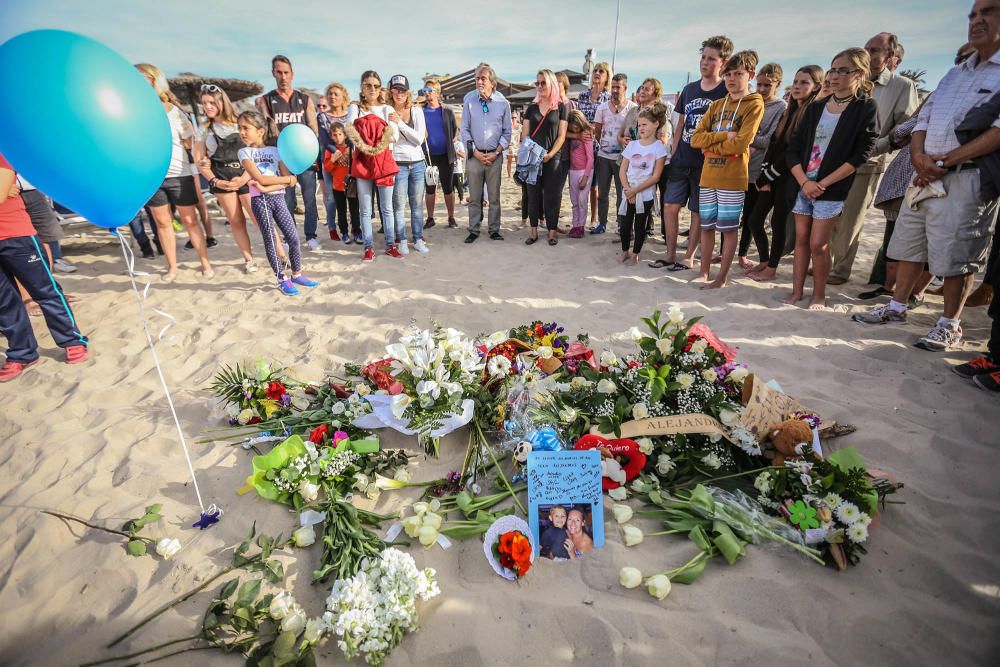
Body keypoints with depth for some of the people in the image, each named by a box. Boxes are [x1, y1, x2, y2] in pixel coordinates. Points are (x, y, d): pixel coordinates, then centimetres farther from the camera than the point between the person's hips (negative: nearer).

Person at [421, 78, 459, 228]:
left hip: (445, 155, -1)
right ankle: (430, 218, 15)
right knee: (430, 188, 7)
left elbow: (455, 130, 11)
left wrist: (451, 142, 3)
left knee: (448, 188, 3)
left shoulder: (447, 112, 3)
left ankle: (451, 218, 12)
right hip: (428, 156, 1)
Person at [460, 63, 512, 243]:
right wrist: (475, 152, -5)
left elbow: (507, 132, 6)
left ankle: (494, 230, 14)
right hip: (474, 155, 0)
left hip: (495, 155, 0)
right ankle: (474, 230, 13)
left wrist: (496, 152, -5)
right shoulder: (469, 99, 0)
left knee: (494, 196, 5)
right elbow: (464, 129, 3)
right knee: (474, 196, 4)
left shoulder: (503, 102, 1)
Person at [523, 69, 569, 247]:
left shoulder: (561, 107, 3)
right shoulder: (532, 108, 12)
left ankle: (552, 231, 8)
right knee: (533, 194, 5)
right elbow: (525, 134, 8)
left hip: (552, 158, -3)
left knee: (552, 195, 0)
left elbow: (561, 135, -2)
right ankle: (534, 231, 13)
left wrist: (550, 154, -15)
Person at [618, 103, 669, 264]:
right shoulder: (632, 144, 5)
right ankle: (624, 252, 22)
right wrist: (628, 190, -11)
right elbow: (622, 170, 3)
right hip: (628, 193, 3)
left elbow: (655, 177, -10)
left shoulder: (659, 148, -5)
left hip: (645, 194, -3)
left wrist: (635, 190, -15)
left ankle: (635, 254, 16)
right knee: (625, 224, 4)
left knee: (640, 226, 3)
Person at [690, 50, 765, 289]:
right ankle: (704, 273, 20)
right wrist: (724, 136, -12)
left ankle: (722, 278, 8)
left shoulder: (754, 104, -2)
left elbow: (741, 144, -15)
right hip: (708, 176, 5)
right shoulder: (716, 105, 15)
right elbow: (696, 138, 2)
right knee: (706, 226, 9)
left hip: (733, 178, -5)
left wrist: (710, 145, -5)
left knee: (729, 228, 1)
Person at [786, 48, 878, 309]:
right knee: (801, 240, 7)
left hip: (832, 189, -4)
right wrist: (804, 182, -10)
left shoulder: (865, 108, -2)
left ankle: (819, 296, 9)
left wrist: (823, 184, -15)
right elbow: (793, 148, 4)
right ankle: (796, 292, 15)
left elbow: (860, 155, -10)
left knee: (818, 243, -6)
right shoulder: (816, 107, 10)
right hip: (803, 185, 4)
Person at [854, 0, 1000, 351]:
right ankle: (896, 307, 22)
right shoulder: (954, 74, 20)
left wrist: (948, 159, -18)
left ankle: (950, 324, 9)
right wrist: (919, 157, -5)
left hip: (965, 179, -7)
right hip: (925, 175, 7)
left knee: (955, 255, -3)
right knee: (909, 245, 11)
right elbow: (922, 119, 14)